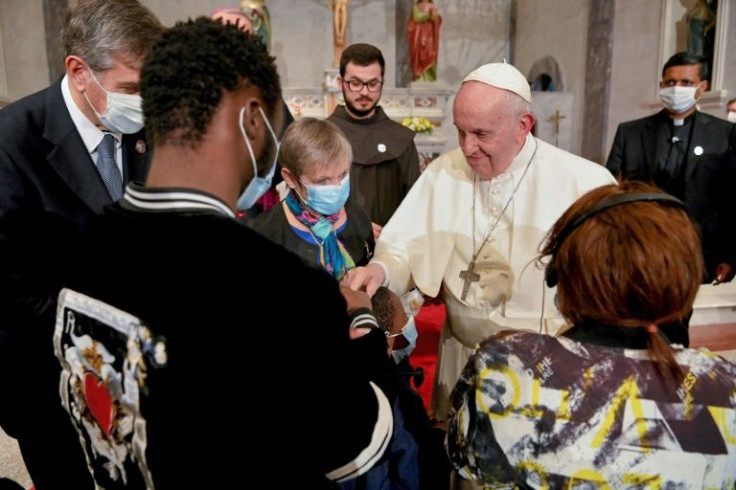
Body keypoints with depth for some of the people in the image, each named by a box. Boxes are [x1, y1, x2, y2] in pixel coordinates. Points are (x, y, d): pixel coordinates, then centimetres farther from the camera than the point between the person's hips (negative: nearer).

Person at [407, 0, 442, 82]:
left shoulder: (432, 7, 15)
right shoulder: (416, 7, 4)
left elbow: (437, 20, 6)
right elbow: (417, 18, -12)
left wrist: (434, 13, -12)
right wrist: (427, 12, -15)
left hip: (429, 34, 3)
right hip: (419, 34, -3)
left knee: (430, 54, -3)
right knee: (419, 53, -8)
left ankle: (429, 76, -4)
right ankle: (419, 75, -10)